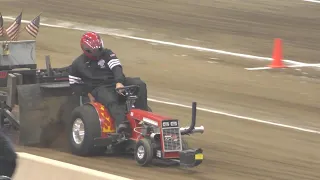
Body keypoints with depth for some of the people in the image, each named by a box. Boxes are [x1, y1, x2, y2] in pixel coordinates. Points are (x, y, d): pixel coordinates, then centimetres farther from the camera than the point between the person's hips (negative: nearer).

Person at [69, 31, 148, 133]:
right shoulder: (78, 64, 9)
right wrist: (87, 92, -1)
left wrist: (119, 82, -26)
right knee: (111, 101, -39)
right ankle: (121, 123, -65)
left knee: (140, 84, -20)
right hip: (99, 89, -3)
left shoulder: (107, 54, 8)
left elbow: (116, 68, -7)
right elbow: (74, 84, 15)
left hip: (116, 83, 3)